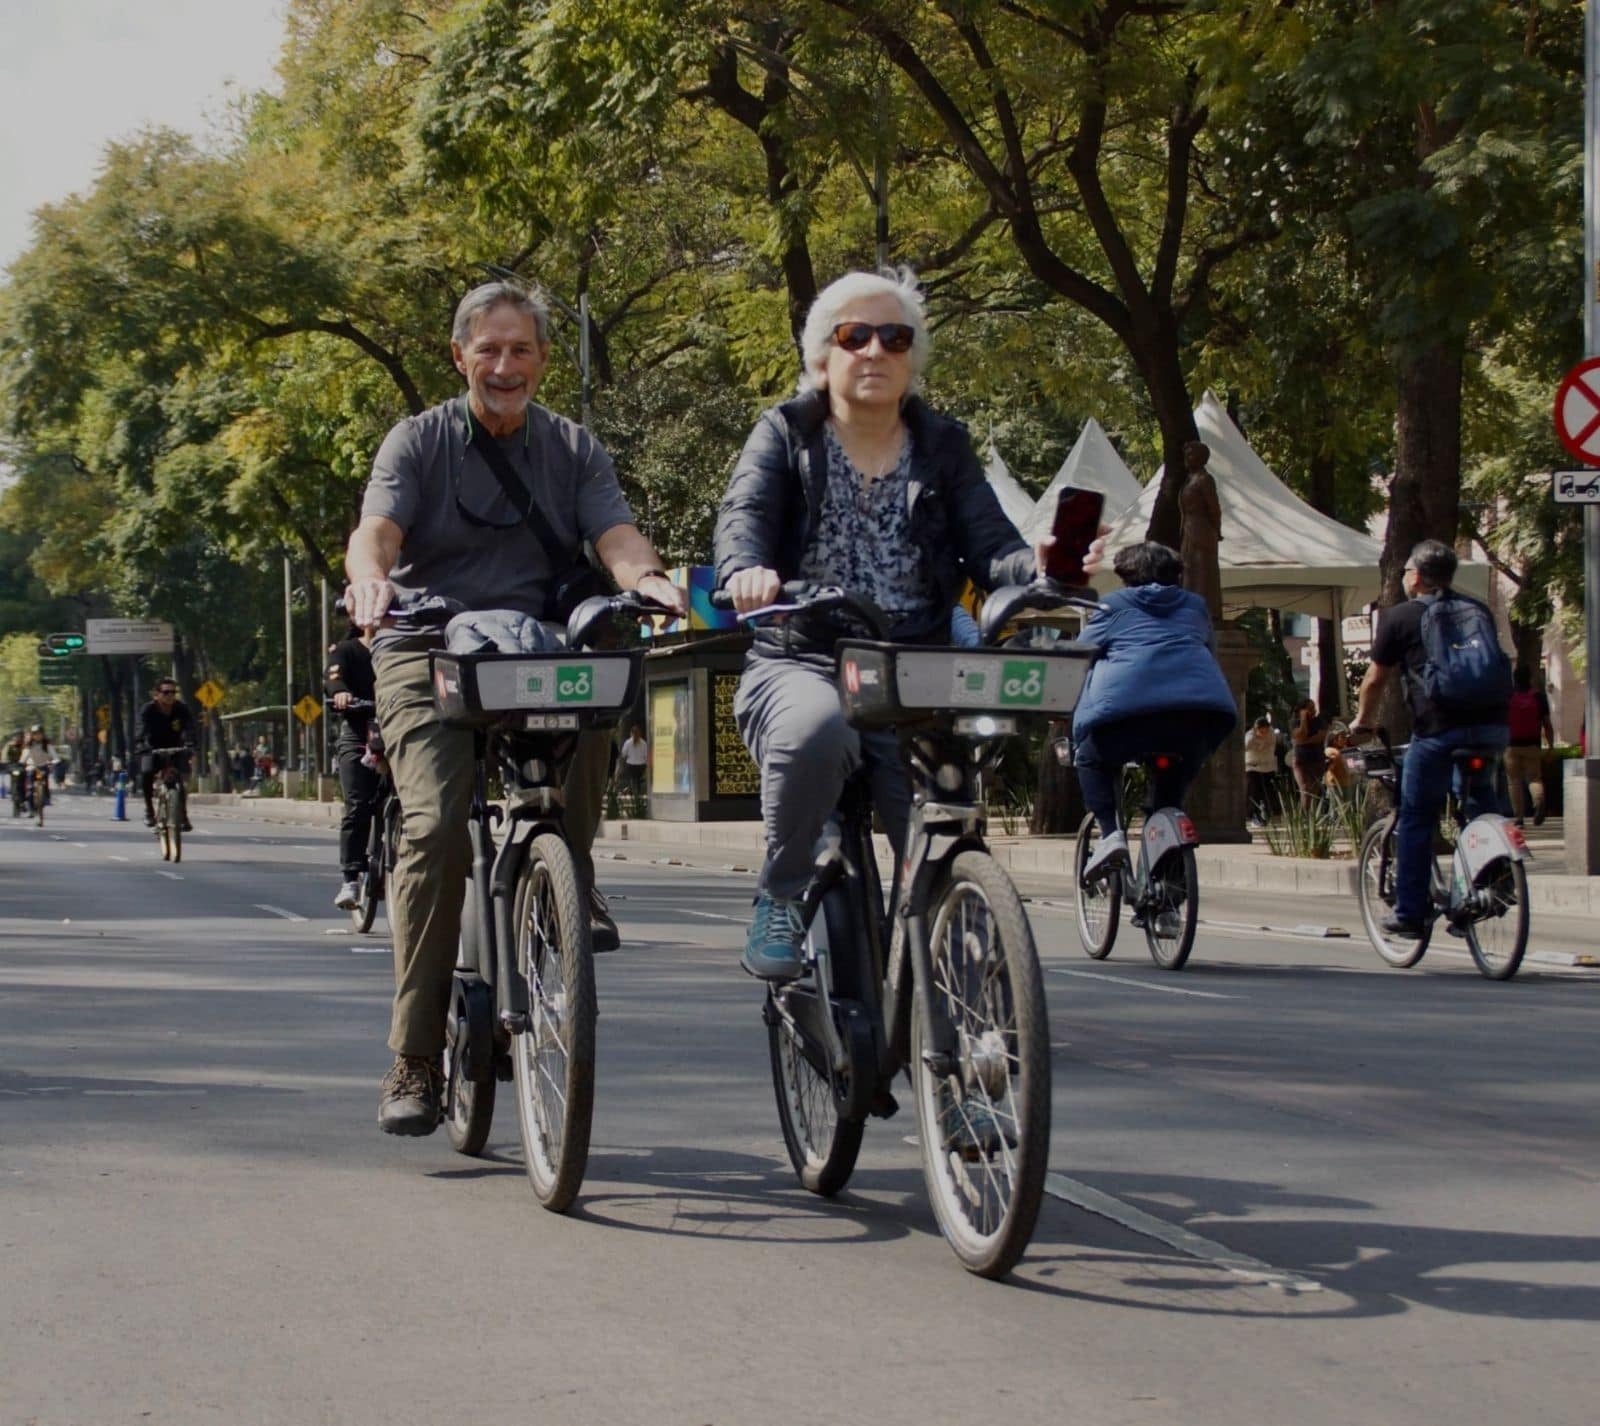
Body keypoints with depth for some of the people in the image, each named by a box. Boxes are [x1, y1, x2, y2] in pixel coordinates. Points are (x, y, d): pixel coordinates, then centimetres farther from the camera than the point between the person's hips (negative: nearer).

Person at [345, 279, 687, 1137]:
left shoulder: (573, 450, 13)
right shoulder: (418, 441, 6)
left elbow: (615, 534, -4)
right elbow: (375, 531, -11)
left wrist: (647, 577, -29)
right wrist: (371, 580, -36)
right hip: (428, 655, -2)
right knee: (436, 826, -21)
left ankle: (569, 877, -13)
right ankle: (413, 1058, -15)